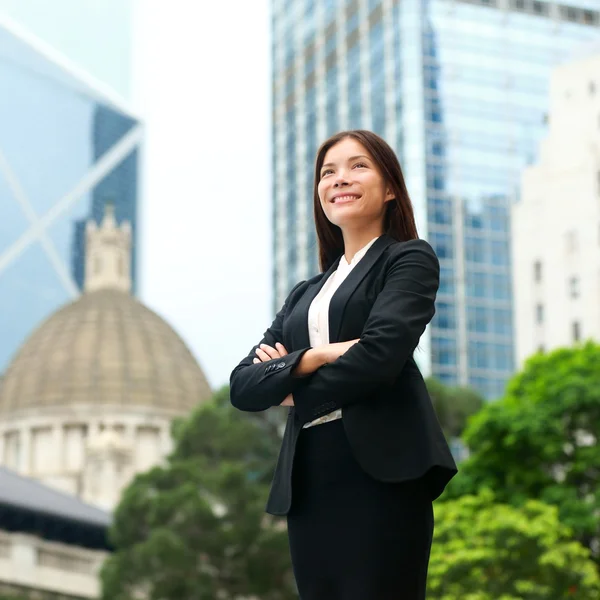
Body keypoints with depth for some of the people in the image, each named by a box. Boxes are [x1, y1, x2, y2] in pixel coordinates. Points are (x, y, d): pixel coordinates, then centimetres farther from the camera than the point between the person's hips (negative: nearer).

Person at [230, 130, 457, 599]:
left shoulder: (410, 260, 7)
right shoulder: (305, 294, 23)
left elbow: (380, 353, -11)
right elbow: (243, 385, 11)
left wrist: (295, 392, 3)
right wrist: (312, 358, -8)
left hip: (381, 472, -6)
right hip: (308, 483, 6)